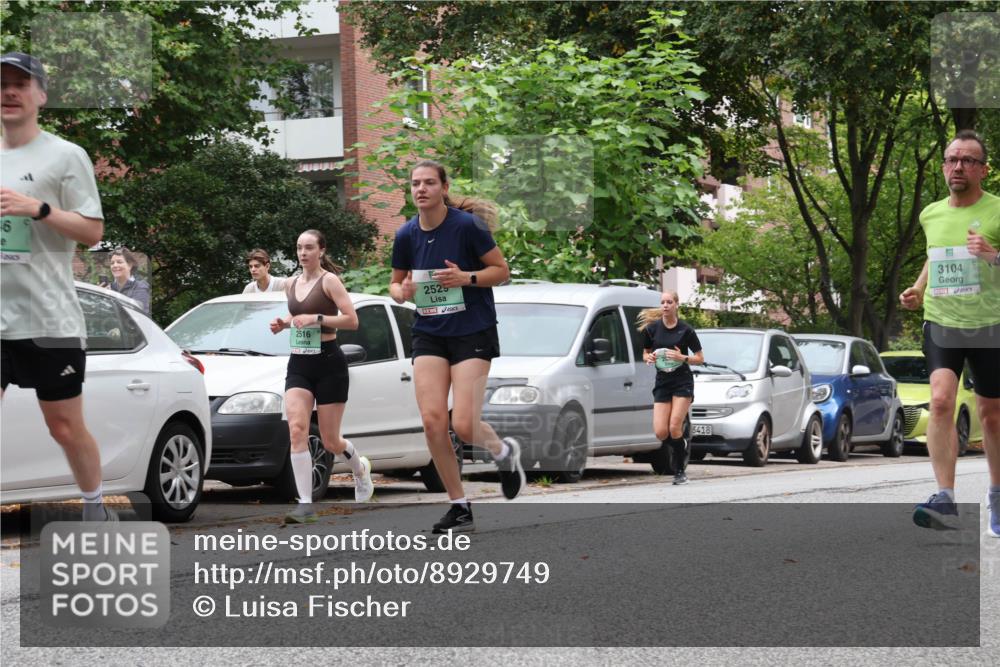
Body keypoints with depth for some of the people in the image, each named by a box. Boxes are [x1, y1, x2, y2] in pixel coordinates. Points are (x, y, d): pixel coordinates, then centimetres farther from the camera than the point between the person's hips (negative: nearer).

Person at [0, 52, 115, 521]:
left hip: (50, 320, -4)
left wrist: (38, 208, -19)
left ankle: (95, 509, 24)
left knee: (65, 427, 5)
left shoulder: (66, 156, -4)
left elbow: (93, 231, -8)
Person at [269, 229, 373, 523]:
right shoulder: (291, 284, 11)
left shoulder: (329, 280, -8)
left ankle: (360, 467, 39)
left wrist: (316, 318, -23)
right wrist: (283, 323, 8)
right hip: (298, 364, 5)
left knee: (330, 441, 3)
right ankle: (305, 504, -17)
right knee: (297, 430, -15)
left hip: (328, 363, -5)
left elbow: (351, 320, -14)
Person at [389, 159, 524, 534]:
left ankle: (505, 452, 24)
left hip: (473, 333, -4)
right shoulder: (406, 235, 1)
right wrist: (402, 292, -9)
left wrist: (466, 277, -21)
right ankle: (460, 507, 4)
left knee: (464, 426, -12)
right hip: (429, 336, 4)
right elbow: (396, 283, 14)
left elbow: (502, 270, -5)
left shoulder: (467, 226, -12)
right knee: (432, 421, -9)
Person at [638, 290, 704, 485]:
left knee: (674, 428, -13)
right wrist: (649, 358, -9)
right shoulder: (651, 328, 2)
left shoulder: (685, 330, -4)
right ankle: (683, 448, 27)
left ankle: (680, 471, 4)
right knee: (660, 432, -7)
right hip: (662, 382, 3)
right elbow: (645, 353, 14)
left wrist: (682, 357, -17)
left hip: (683, 382, -3)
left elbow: (700, 358, 0)